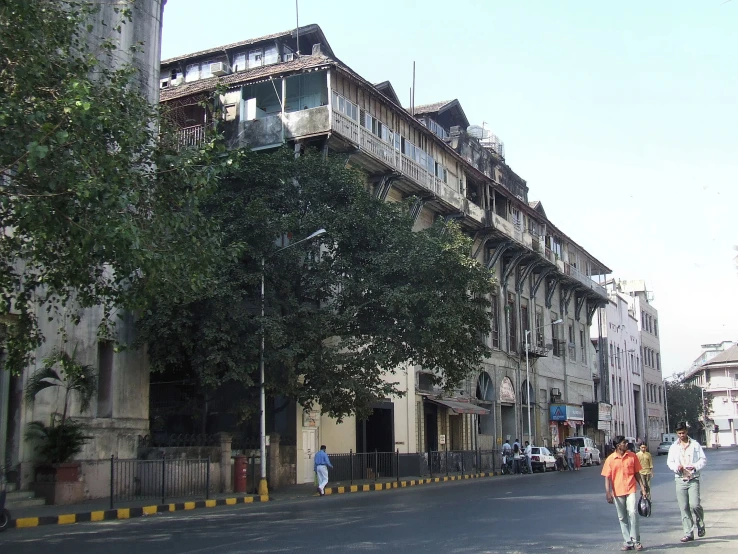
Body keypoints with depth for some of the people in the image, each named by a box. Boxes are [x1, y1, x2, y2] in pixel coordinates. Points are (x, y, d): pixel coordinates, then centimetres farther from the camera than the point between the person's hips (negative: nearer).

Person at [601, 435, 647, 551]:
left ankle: (636, 541, -4)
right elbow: (607, 477, -2)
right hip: (617, 492, 1)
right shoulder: (610, 459, -2)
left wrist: (642, 487, 4)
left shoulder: (632, 456, 2)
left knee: (633, 513, -15)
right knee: (622, 518, 7)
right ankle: (628, 542, 16)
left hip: (631, 490, 0)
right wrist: (608, 493, -9)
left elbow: (637, 473, 10)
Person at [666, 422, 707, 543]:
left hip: (693, 479, -3)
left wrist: (695, 466, -15)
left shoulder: (695, 445, 3)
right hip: (680, 479, 3)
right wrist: (677, 467, -10)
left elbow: (703, 459, 3)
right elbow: (669, 462, 11)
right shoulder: (673, 447, 9)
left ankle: (700, 523, 14)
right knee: (684, 508, 1)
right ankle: (688, 533, 7)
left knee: (694, 504, -15)